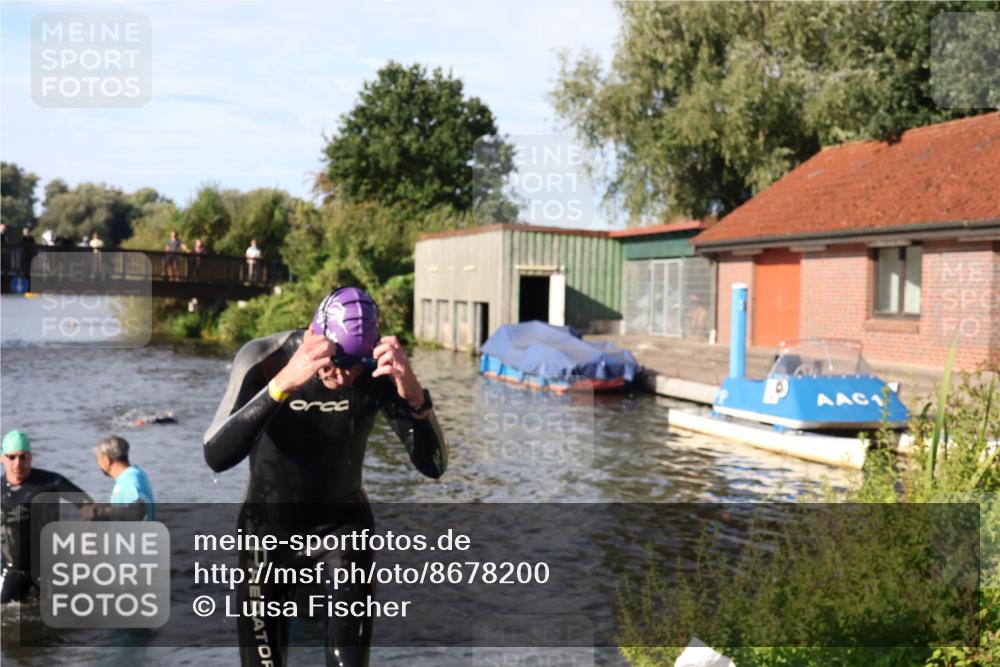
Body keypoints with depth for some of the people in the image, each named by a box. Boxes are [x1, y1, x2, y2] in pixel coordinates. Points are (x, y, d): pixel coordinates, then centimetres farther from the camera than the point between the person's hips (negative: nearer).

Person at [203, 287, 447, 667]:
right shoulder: (264, 359, -24)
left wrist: (414, 396, -44)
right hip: (269, 529, 0)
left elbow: (433, 466, -24)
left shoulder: (379, 371, -20)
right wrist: (282, 384, -51)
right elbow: (216, 457, -36)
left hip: (343, 527, 1)